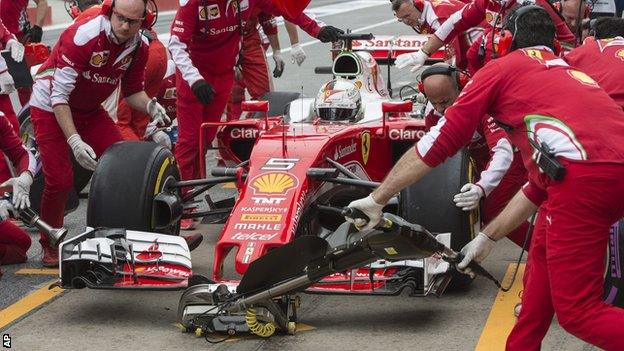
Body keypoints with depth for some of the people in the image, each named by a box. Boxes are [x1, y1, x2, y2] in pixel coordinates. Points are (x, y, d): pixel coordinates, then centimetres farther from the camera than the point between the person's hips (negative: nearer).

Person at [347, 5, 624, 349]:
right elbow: (539, 184, 35)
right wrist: (487, 237, 42)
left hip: (583, 173, -7)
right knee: (543, 254, 30)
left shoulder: (502, 67, 16)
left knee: (577, 312, 0)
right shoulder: (569, 73, 34)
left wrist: (376, 199, 19)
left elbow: (439, 142, 13)